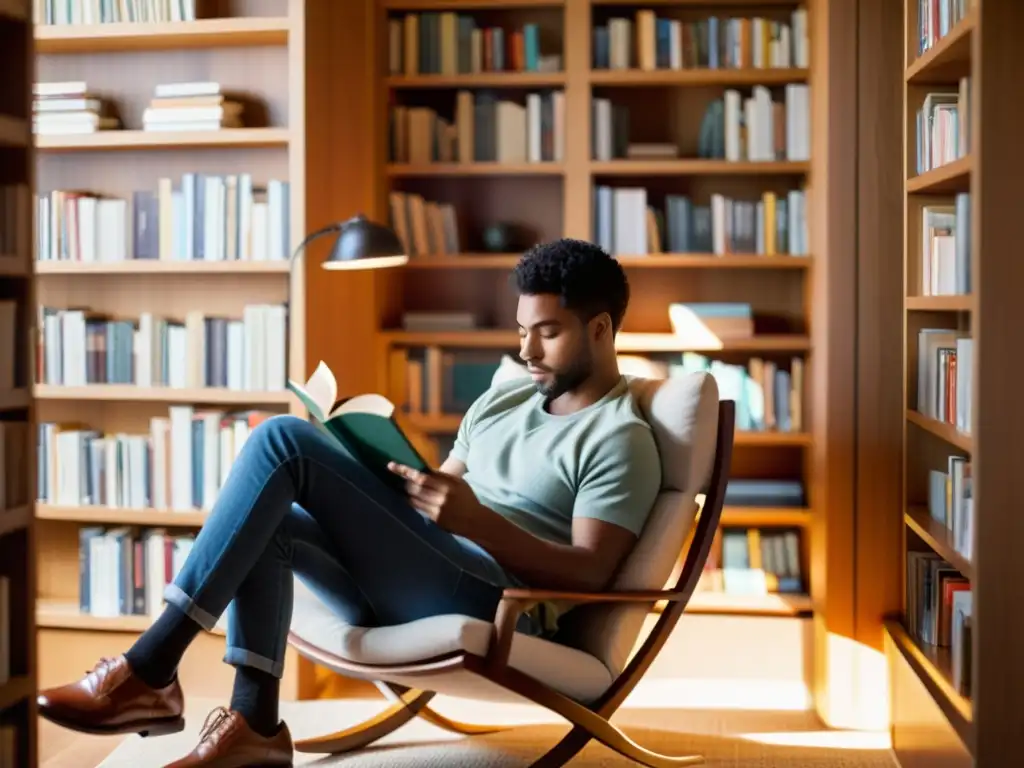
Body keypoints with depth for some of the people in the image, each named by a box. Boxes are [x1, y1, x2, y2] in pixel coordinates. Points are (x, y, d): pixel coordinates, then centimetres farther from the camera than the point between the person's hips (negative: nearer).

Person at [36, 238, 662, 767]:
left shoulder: (621, 439, -3)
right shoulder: (504, 399, 22)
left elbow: (590, 573, -14)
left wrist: (479, 521, -25)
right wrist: (390, 482, 3)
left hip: (494, 610, -9)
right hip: (412, 592, 9)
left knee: (285, 438, -18)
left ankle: (151, 670, -16)